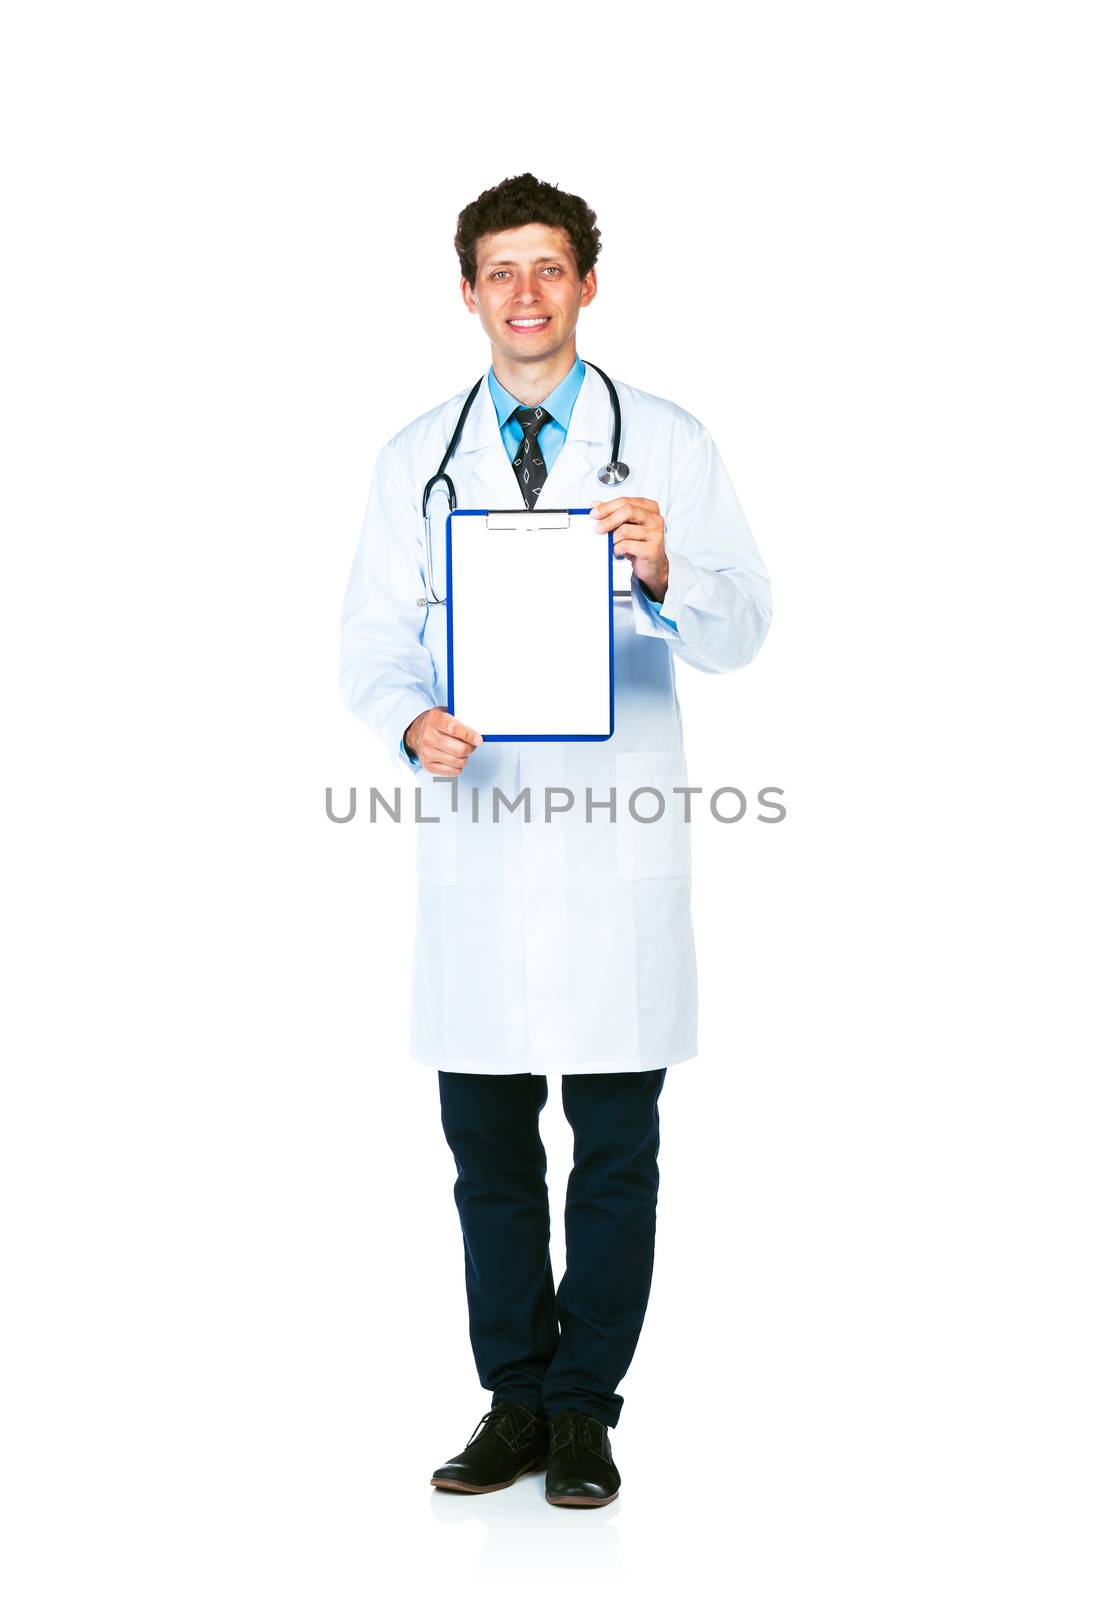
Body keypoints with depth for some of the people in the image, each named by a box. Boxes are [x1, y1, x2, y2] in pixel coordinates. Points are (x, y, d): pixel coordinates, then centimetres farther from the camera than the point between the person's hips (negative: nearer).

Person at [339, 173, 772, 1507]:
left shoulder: (667, 445, 4)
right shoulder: (415, 460, 11)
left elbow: (741, 629, -2)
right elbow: (373, 639, 9)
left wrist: (667, 573, -23)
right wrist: (414, 724, -12)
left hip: (616, 843, -2)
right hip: (476, 834, 2)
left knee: (615, 1147, 4)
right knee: (487, 1143, 8)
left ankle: (584, 1410, 18)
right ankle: (513, 1401, 23)